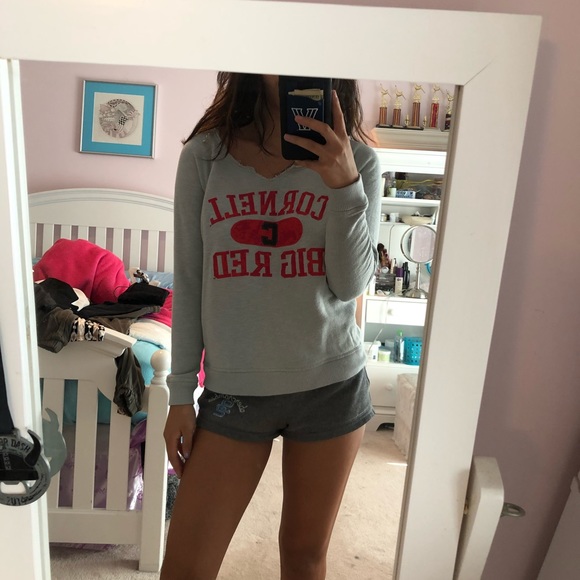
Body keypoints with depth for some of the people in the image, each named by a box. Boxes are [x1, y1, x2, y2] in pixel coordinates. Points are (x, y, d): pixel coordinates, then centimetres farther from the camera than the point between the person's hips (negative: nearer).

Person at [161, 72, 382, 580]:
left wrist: (344, 184, -21)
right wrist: (181, 394, 2)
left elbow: (351, 285, -7)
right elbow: (189, 283, 0)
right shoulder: (205, 155, -2)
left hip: (332, 384, 1)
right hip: (234, 387, 0)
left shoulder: (358, 160, -1)